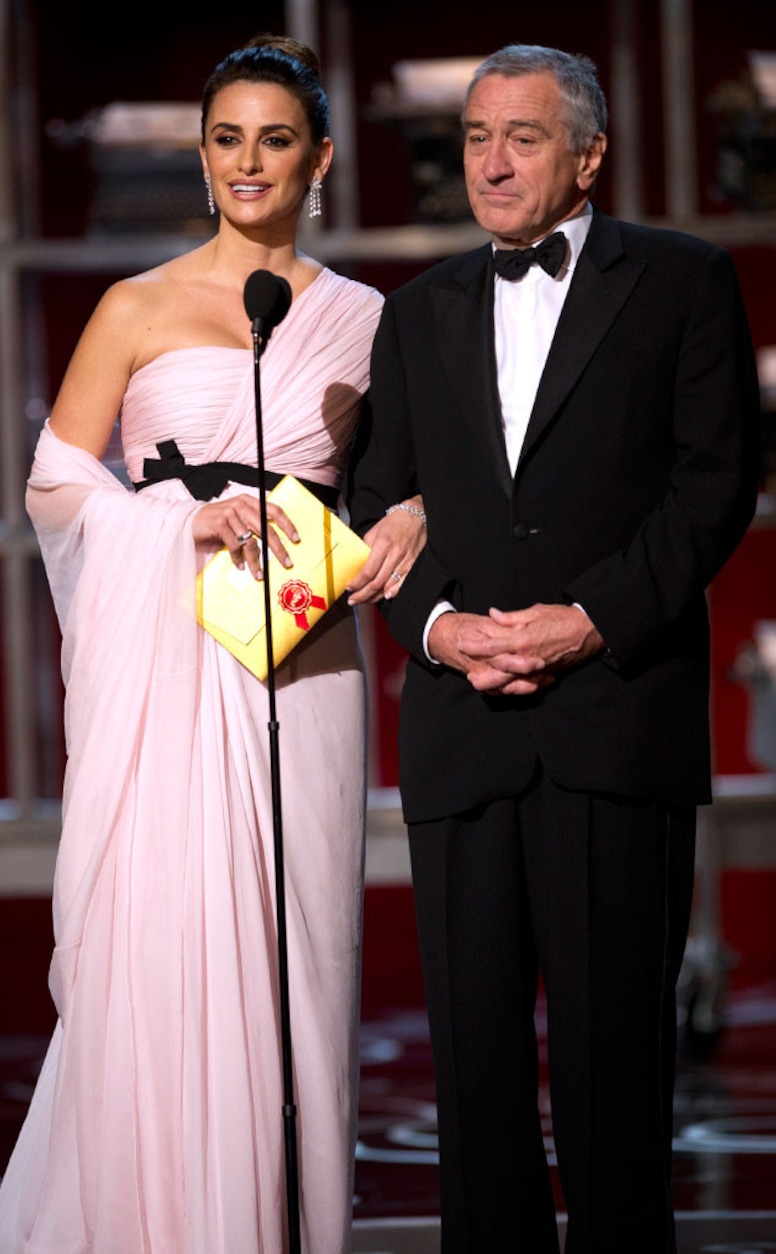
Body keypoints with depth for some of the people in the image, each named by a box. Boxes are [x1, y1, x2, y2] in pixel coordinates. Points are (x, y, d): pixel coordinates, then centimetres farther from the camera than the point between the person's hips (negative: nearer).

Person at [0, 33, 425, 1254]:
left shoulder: (362, 319, 11)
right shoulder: (137, 309, 5)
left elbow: (402, 472, 16)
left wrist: (415, 517, -7)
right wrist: (186, 514, -11)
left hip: (299, 668, 2)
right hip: (162, 663, -2)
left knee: (289, 942, 2)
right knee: (152, 946, -6)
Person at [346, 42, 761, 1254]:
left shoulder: (682, 281, 6)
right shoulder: (419, 310, 18)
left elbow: (717, 479, -2)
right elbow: (378, 494, 14)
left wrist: (594, 618, -12)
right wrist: (437, 624, -4)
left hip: (619, 712, -3)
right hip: (463, 727, 4)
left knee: (613, 1034, -2)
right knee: (474, 1031, 2)